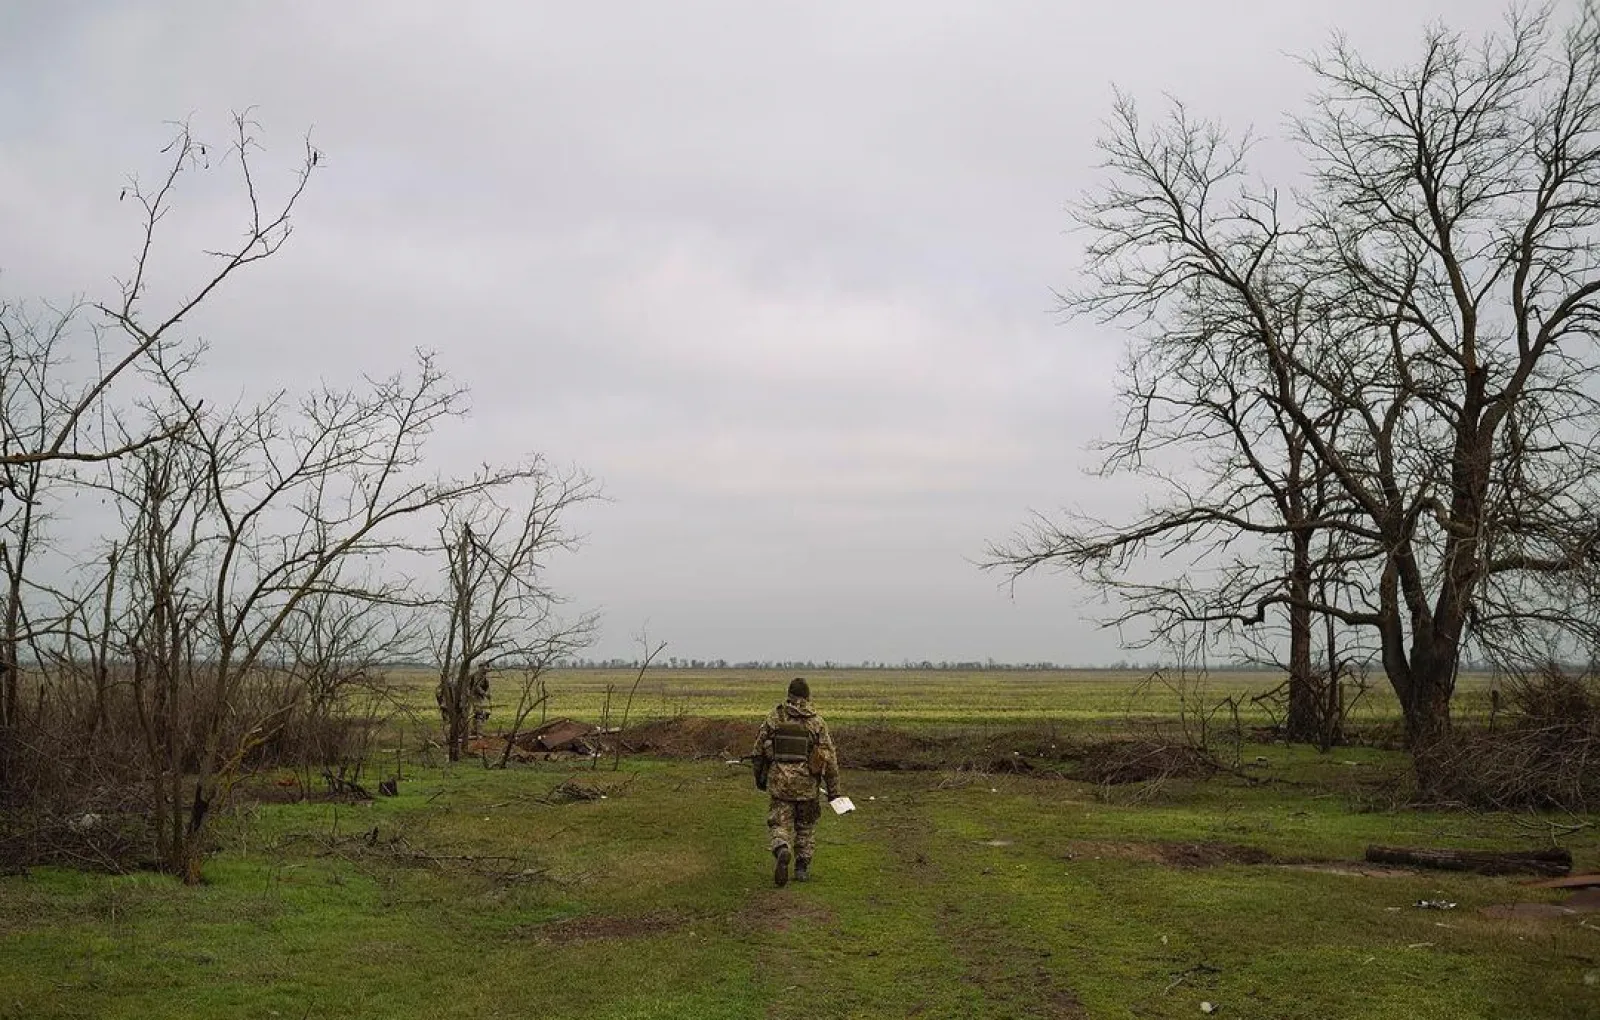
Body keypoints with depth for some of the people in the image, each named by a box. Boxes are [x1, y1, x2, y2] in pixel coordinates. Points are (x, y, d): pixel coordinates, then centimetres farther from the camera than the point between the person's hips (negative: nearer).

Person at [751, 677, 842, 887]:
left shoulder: (774, 717, 1)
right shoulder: (817, 722, -1)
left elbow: (759, 749, 4)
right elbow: (830, 757, -2)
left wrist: (759, 777, 18)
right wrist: (833, 789, 5)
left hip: (778, 781, 0)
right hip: (806, 783, 0)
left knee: (780, 824, 5)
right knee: (806, 826, 18)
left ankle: (782, 851, -24)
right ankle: (802, 868, 20)